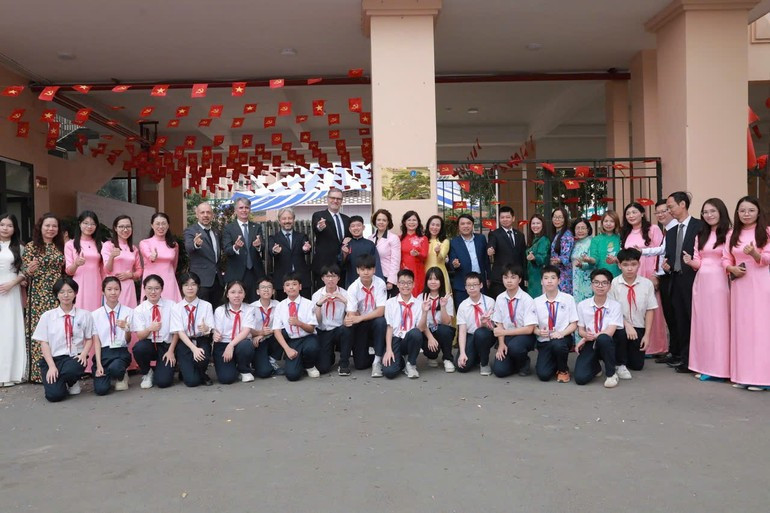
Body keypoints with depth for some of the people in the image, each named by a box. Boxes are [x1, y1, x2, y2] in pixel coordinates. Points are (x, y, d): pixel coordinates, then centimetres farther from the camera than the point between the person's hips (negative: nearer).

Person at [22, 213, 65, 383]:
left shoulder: (60, 247, 12)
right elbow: (24, 272, -4)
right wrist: (30, 270, -25)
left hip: (58, 295, 4)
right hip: (38, 296, -4)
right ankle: (38, 371, 3)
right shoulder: (31, 246, -1)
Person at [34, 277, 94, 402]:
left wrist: (83, 354, -13)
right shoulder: (47, 316, 3)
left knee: (72, 369, -37)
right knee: (54, 394, -24)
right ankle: (62, 381, 14)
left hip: (75, 358, 0)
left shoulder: (85, 315, 4)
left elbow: (89, 339, 8)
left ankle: (72, 382, 1)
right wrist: (51, 366, -12)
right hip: (53, 358, 0)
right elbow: (44, 343, 1)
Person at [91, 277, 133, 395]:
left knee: (115, 368, -36)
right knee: (101, 389, -19)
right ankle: (110, 376, 17)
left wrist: (126, 328, -22)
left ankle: (121, 376, 2)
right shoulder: (95, 314, 4)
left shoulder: (128, 312, 1)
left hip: (121, 352, -1)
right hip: (103, 352, 1)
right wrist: (98, 364, -9)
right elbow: (96, 341, 1)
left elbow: (128, 340, 0)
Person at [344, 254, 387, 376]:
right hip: (360, 325, 0)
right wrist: (349, 319, -46)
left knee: (381, 322, -36)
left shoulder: (380, 284, -16)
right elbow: (351, 314, -21)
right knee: (360, 364, -9)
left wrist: (360, 318, -35)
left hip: (375, 321, 0)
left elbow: (381, 311, -23)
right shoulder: (353, 288, -15)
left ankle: (377, 361, -20)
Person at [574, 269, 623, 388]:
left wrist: (592, 336, -19)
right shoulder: (582, 305, 0)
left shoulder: (615, 306, -4)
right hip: (589, 344, 1)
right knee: (580, 378, -23)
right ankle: (595, 366, 17)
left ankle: (611, 373, -14)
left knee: (603, 338, -40)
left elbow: (609, 332, -12)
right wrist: (586, 335, -20)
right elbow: (581, 330, 3)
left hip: (607, 344, -1)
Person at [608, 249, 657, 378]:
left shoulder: (647, 284, -5)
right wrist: (627, 325, -22)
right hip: (620, 326, -2)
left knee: (637, 365, 3)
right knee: (621, 333, -37)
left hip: (638, 328, 2)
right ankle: (620, 365, -10)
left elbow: (650, 310, -2)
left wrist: (647, 334, -5)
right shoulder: (614, 284, -11)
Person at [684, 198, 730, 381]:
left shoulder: (728, 233, -4)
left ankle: (719, 367, 5)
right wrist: (689, 261, -7)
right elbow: (699, 263, 12)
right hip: (701, 282, 6)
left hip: (719, 281, -6)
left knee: (719, 322, -3)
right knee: (702, 322, 7)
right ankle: (705, 366, 15)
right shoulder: (701, 235, 16)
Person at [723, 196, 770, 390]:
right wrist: (732, 269, -10)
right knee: (740, 327, 5)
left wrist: (754, 253, -27)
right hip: (739, 284, 4)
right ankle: (742, 374, 12)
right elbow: (725, 259, 11)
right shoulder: (733, 235, 12)